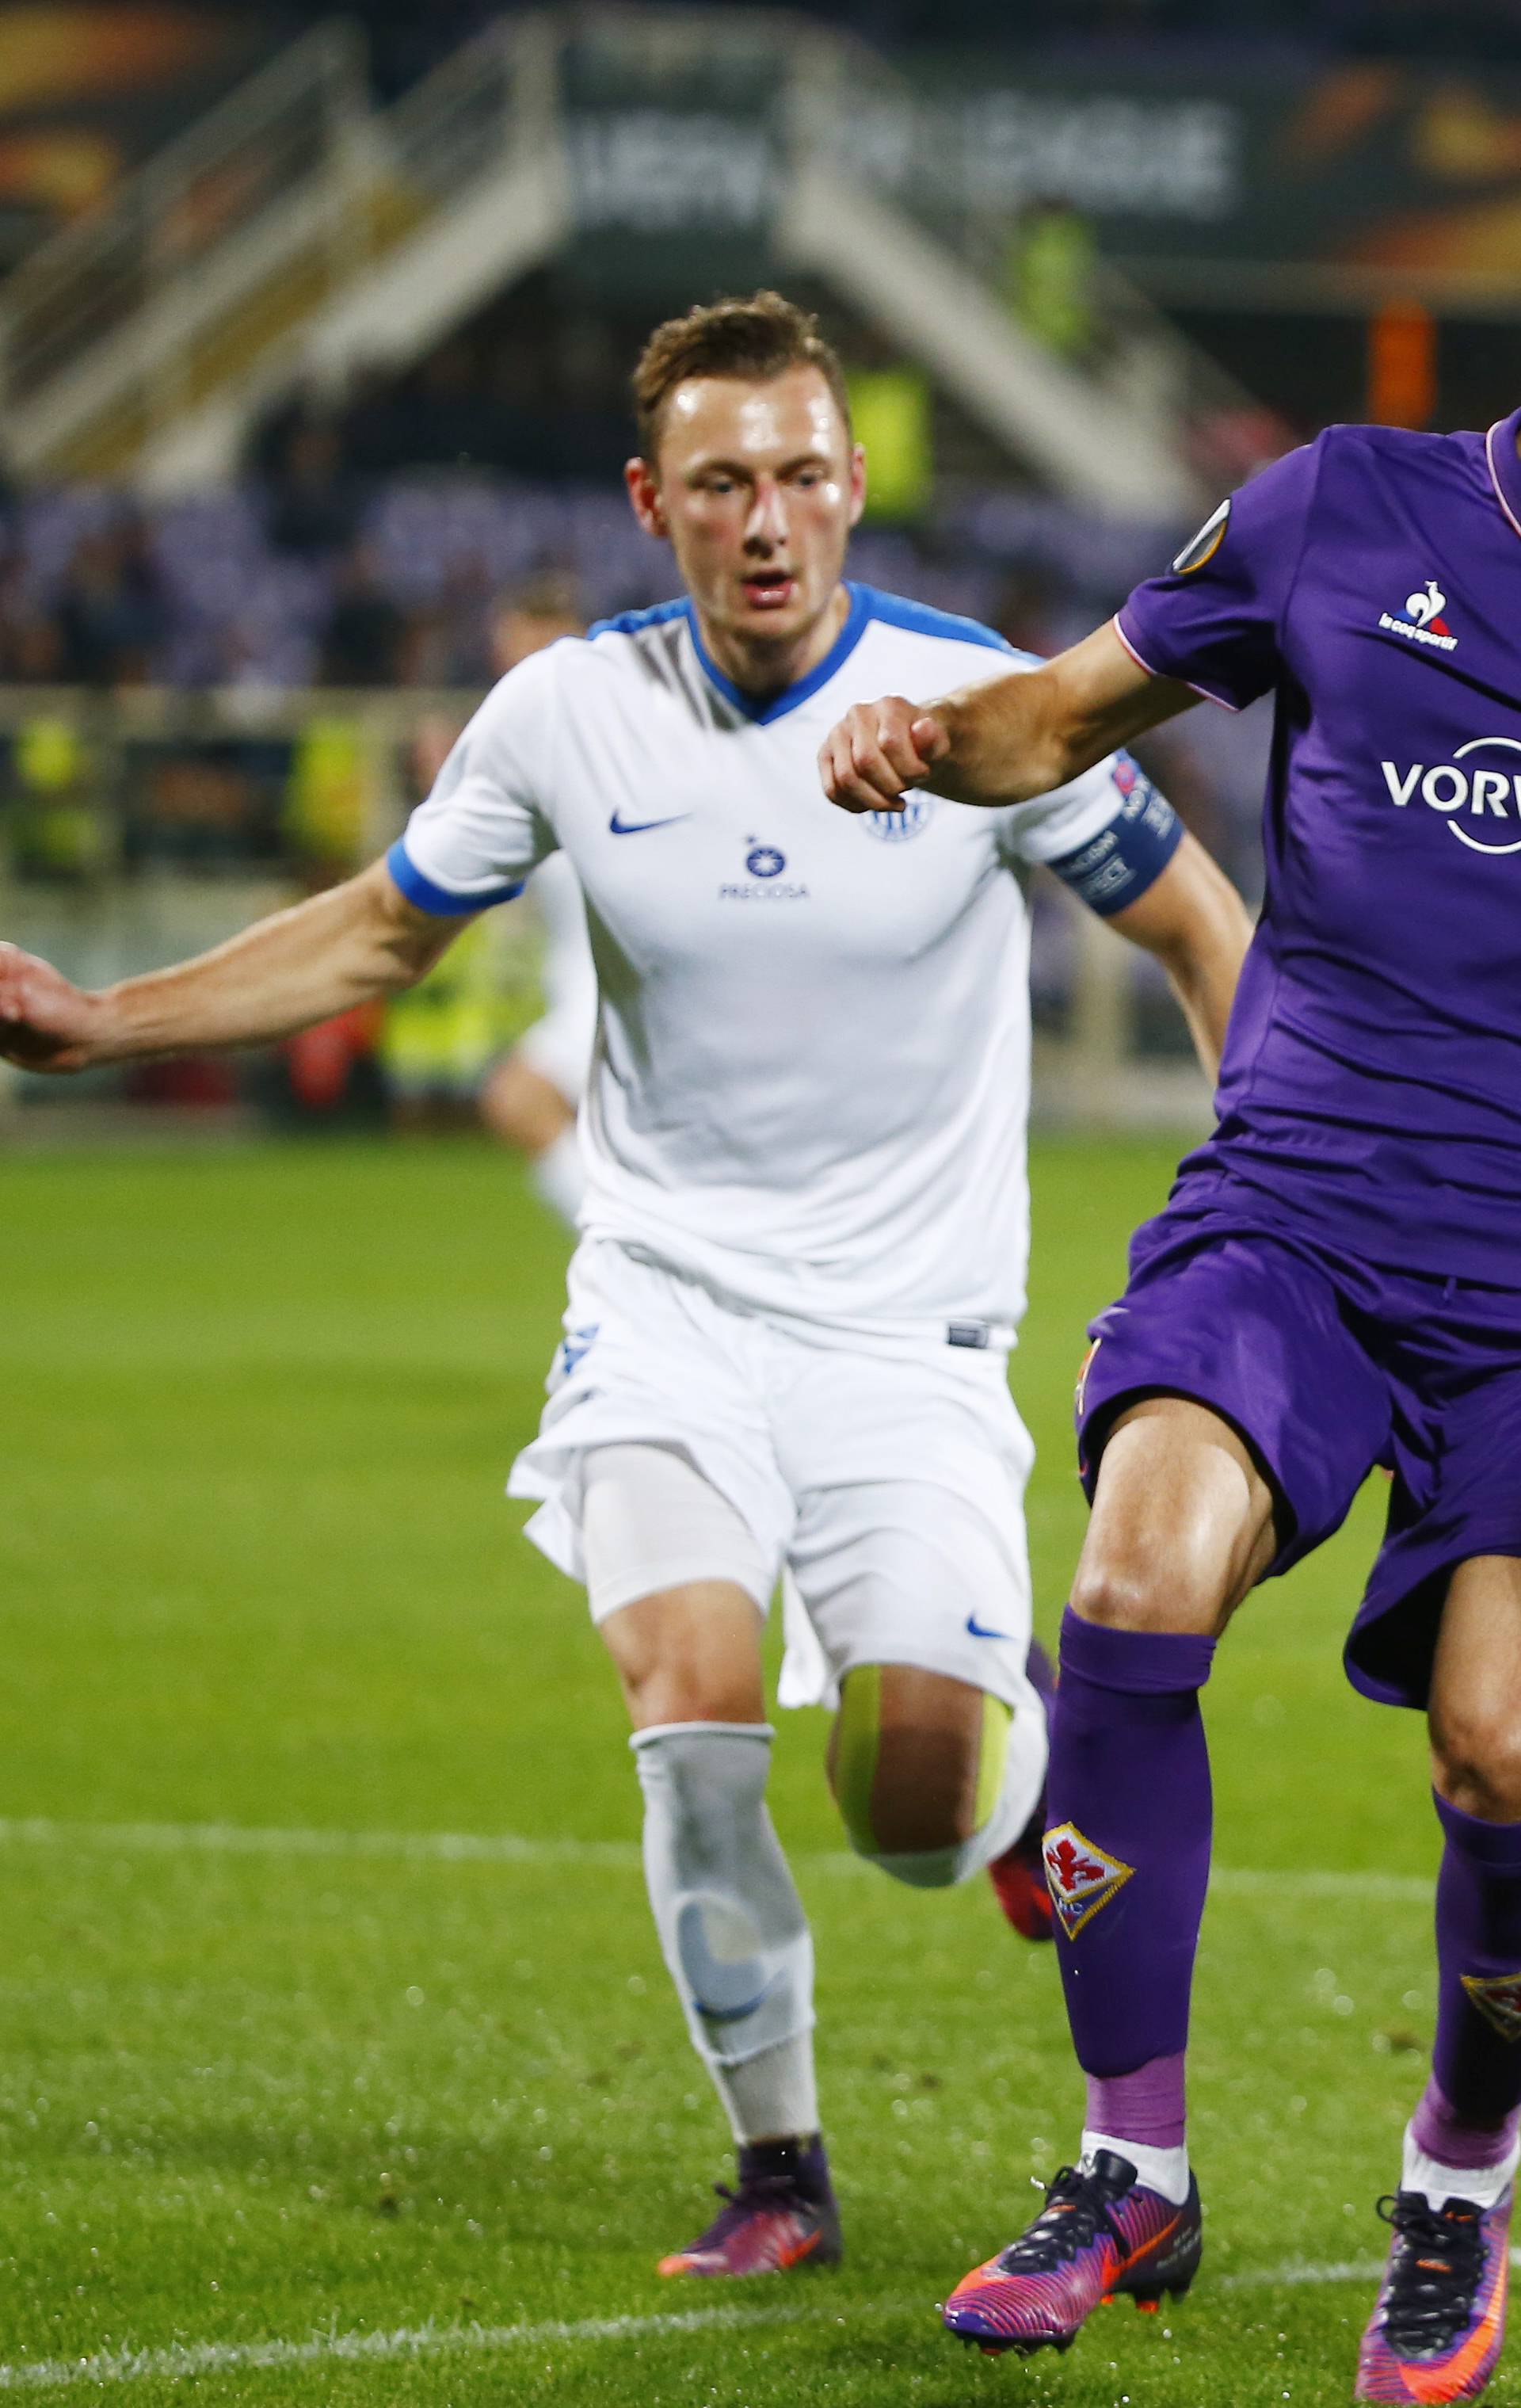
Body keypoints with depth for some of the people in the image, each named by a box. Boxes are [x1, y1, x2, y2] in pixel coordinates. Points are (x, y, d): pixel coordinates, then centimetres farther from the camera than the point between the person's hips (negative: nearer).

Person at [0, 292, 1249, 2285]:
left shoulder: (980, 702, -12)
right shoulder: (571, 716, -5)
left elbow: (1202, 935, 2)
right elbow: (377, 935, 12)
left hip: (912, 1326, -1)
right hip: (667, 1296, 1)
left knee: (917, 1810, -11)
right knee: (691, 1697, -21)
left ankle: (1032, 1753, 29)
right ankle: (779, 2171, -2)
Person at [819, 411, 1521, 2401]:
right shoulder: (1350, 512, 4)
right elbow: (1069, 712, 15)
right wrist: (928, 742, -6)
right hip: (1290, 1207, 1)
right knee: (1140, 1586, -24)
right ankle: (1132, 2179, -9)